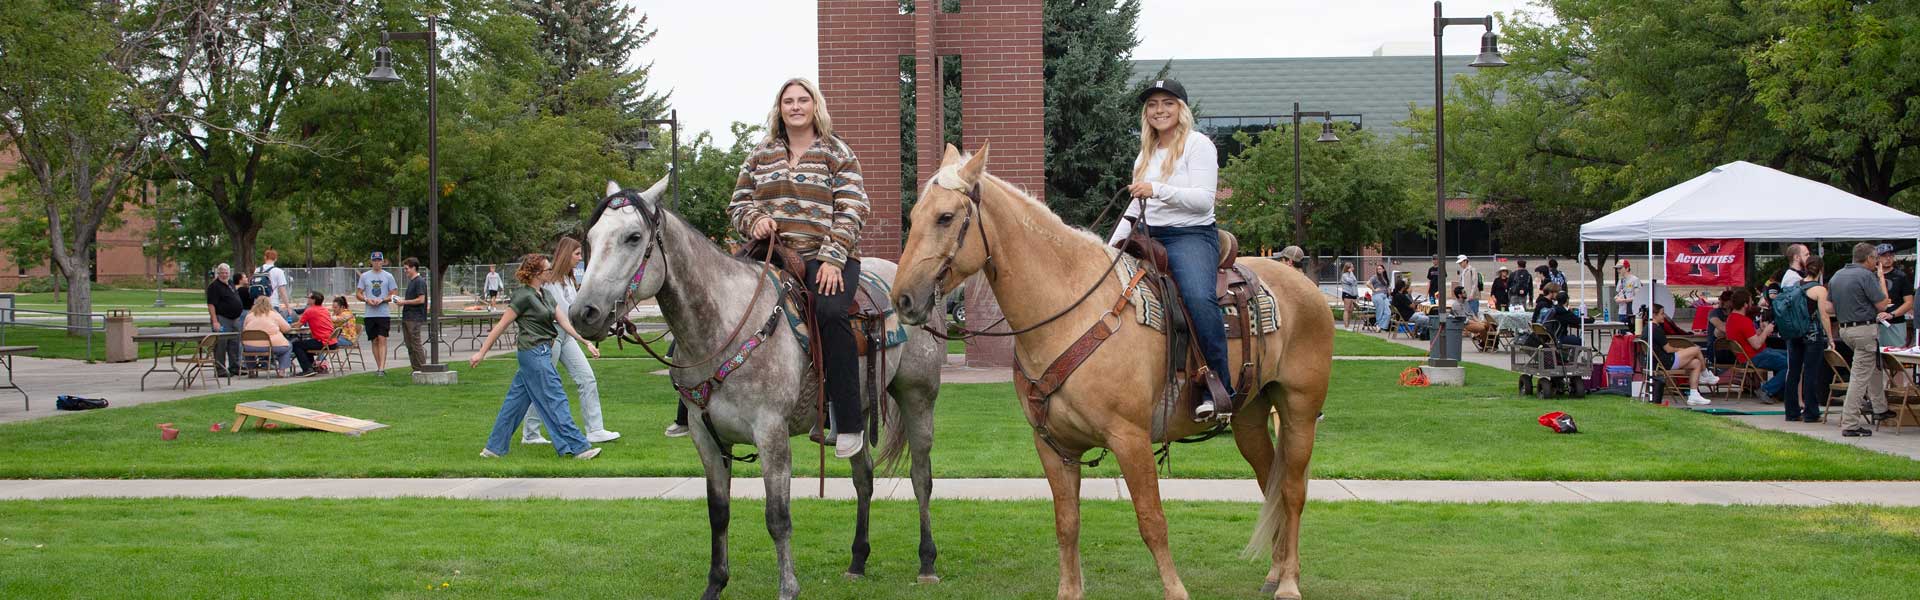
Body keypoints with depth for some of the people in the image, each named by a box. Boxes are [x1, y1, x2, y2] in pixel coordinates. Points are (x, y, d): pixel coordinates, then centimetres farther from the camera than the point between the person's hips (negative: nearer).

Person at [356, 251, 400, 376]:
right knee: (375, 340, 7)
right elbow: (358, 293, 9)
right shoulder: (365, 276, 9)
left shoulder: (388, 276, 4)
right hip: (370, 313, 2)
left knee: (382, 339, -12)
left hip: (384, 313, -2)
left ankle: (382, 368, -17)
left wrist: (382, 300, -13)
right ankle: (379, 367, 15)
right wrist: (367, 300, -10)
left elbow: (394, 295, 3)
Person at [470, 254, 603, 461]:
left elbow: (564, 321, 13)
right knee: (555, 400, -6)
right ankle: (578, 448, -4)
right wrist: (481, 352, -9)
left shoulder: (545, 295, 13)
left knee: (516, 401, 12)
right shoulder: (524, 296, -13)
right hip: (533, 353, -9)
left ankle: (494, 448, 17)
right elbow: (501, 326, -11)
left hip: (540, 353, 9)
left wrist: (587, 342, 7)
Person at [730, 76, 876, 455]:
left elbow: (851, 212, -1)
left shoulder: (837, 154, 7)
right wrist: (755, 220, -5)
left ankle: (848, 423, -28)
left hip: (827, 257, -4)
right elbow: (738, 204, 19)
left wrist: (831, 258, -14)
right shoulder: (761, 155, 17)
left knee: (829, 310, -33)